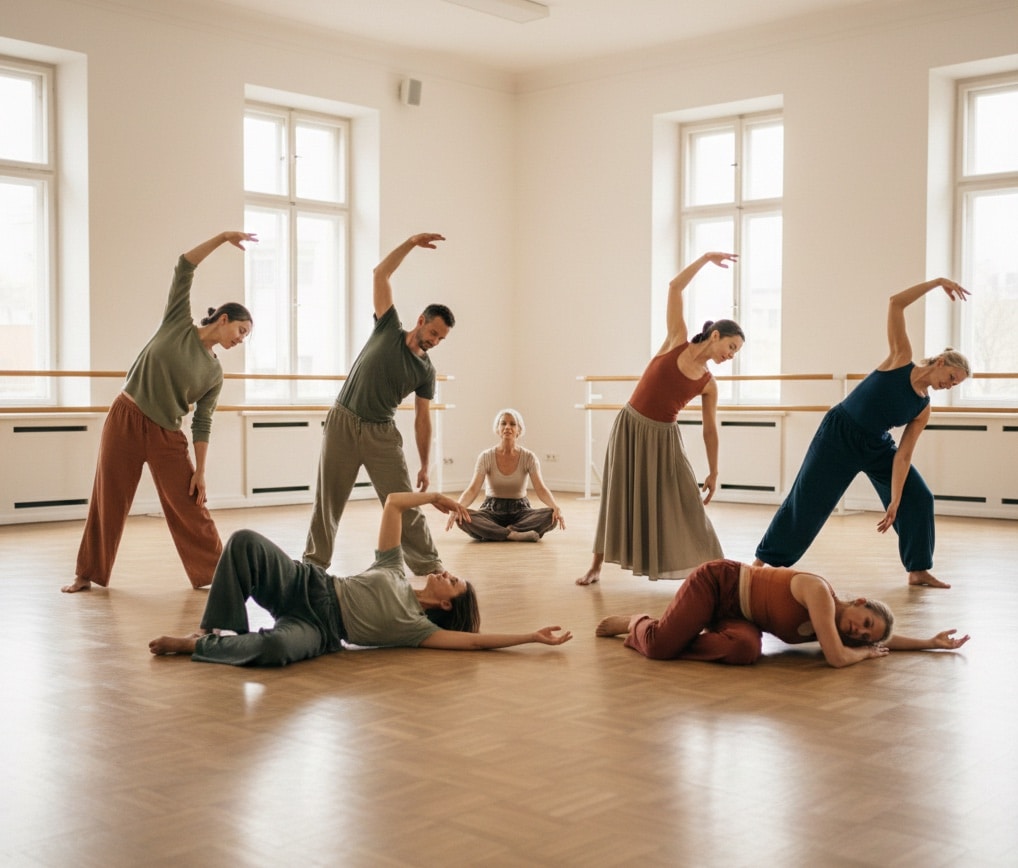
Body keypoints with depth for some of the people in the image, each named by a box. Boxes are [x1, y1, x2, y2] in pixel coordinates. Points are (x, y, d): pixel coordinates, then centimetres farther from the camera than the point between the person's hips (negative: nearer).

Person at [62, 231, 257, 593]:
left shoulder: (214, 373, 1)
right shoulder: (177, 323, -2)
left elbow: (202, 423, 1)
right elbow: (184, 269, -8)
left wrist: (200, 470, -7)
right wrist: (222, 237, -15)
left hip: (167, 436, 1)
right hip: (124, 419, -1)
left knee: (189, 507, -2)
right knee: (108, 501, 5)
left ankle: (214, 571, 9)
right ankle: (88, 574, 17)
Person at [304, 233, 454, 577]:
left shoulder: (426, 371, 3)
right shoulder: (388, 329, 1)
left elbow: (422, 419, 6)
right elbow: (380, 274, -2)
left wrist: (425, 466, 3)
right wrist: (410, 243, -10)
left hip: (382, 432, 1)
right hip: (342, 423, -1)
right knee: (328, 501, 5)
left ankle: (426, 563, 5)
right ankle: (314, 562, 18)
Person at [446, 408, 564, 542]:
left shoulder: (529, 457, -6)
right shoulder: (486, 457, -7)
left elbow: (541, 489, -16)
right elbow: (472, 490, -18)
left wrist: (556, 507, -38)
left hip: (520, 511, 1)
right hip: (492, 511, -1)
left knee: (551, 515, -31)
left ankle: (494, 533, -28)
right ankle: (515, 535, -33)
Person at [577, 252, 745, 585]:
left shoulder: (708, 384, 0)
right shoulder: (677, 341, -5)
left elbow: (710, 429, 6)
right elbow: (674, 287, -7)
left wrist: (713, 473, 6)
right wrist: (706, 258, -5)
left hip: (663, 439, 1)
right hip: (629, 428, -1)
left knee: (685, 503, -2)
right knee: (619, 499, 5)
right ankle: (596, 567, 17)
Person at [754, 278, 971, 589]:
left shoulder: (923, 409, -4)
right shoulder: (900, 358, -13)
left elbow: (902, 456, -7)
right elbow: (895, 304, -17)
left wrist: (894, 502, -15)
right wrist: (938, 282, -16)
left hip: (876, 446, 5)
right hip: (838, 435, -5)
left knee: (918, 499, -2)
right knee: (806, 500, -5)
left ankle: (918, 571, 12)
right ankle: (764, 560, 7)